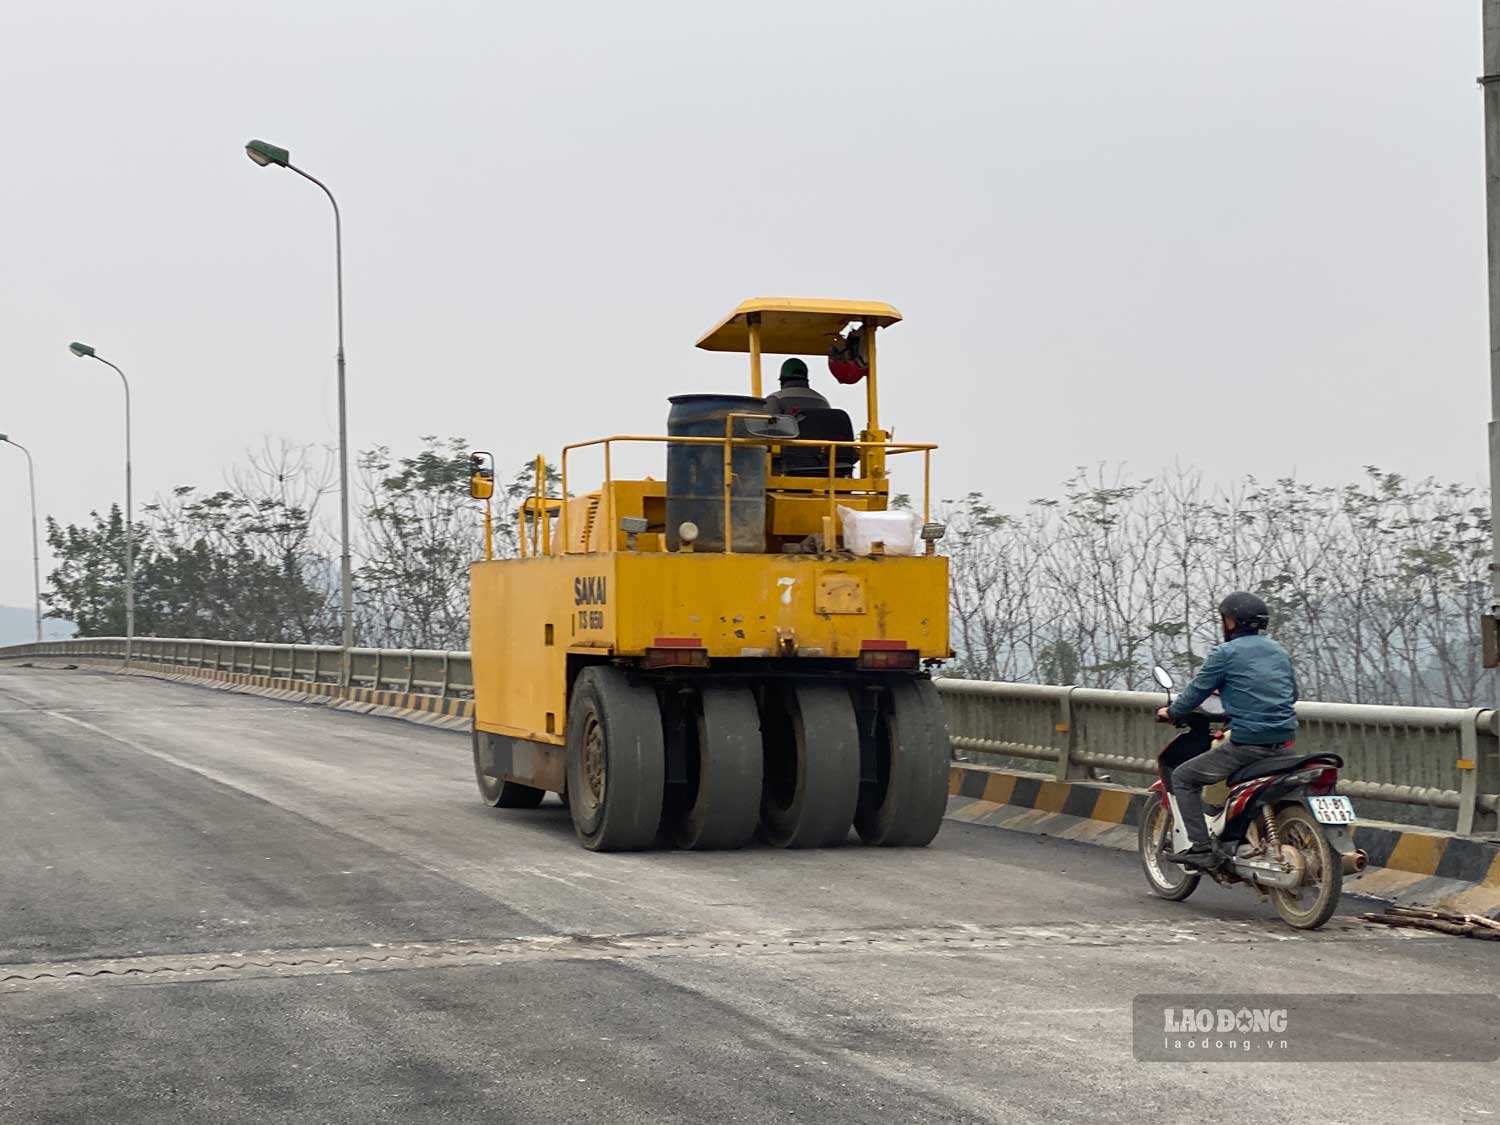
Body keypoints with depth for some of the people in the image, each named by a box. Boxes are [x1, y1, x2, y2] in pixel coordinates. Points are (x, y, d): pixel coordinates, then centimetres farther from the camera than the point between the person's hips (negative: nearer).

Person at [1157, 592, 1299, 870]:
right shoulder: (1279, 651, 16)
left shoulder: (1225, 654, -5)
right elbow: (1292, 692, 28)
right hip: (1284, 741, 8)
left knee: (1183, 778, 4)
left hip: (1247, 743, -7)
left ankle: (1201, 848, -6)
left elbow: (1196, 691, 1)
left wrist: (1170, 713, 19)